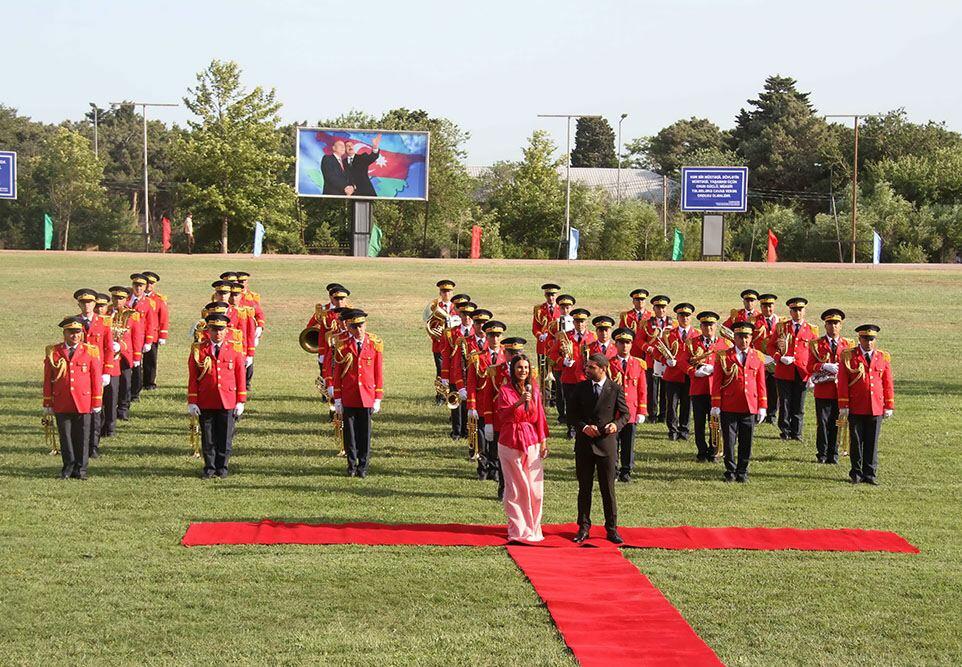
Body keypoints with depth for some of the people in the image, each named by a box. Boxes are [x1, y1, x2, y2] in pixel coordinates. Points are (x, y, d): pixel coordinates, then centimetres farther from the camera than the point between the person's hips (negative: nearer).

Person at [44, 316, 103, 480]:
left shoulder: (90, 352, 2)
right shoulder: (53, 352, 3)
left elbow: (97, 378, 4)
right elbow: (48, 379, 6)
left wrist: (97, 402, 1)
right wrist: (48, 404, 4)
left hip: (83, 403, -1)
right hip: (61, 404, 1)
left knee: (82, 437, 3)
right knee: (65, 436, 6)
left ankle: (80, 469, 12)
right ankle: (69, 466, 18)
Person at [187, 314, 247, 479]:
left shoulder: (235, 350, 4)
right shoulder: (198, 350, 2)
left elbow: (241, 376, 5)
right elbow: (192, 377, 2)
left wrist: (241, 401, 0)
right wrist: (192, 402, -3)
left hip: (228, 402, 0)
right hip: (205, 403, 0)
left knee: (225, 439, 4)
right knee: (208, 439, 5)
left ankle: (222, 467, 16)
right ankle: (209, 467, 15)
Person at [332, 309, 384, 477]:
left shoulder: (375, 345, 1)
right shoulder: (343, 347, 0)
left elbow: (379, 373, 3)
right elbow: (337, 374, 5)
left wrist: (378, 398, 1)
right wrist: (337, 399, 1)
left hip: (367, 398, 0)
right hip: (348, 398, 0)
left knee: (365, 432, 4)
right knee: (350, 432, 5)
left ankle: (363, 466, 13)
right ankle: (352, 465, 16)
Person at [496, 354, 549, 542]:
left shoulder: (534, 391, 10)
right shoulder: (505, 390, -1)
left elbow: (539, 417, 12)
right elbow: (503, 416, -13)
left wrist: (543, 441, 5)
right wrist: (519, 403, -26)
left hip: (532, 443, 3)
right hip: (511, 442, -3)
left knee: (534, 487, 0)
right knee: (515, 488, -2)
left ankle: (532, 527, 11)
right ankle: (518, 529, 4)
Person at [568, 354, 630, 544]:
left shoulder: (615, 389, -2)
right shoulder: (579, 389, 3)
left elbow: (625, 414, 5)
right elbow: (571, 415, 4)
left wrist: (616, 425, -16)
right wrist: (584, 427, -15)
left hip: (606, 443, -2)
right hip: (584, 443, 2)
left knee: (608, 488, 3)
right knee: (584, 488, 8)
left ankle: (611, 528, 12)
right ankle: (583, 527, 16)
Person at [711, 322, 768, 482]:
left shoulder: (758, 357, 9)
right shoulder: (723, 356, 3)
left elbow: (761, 383, 10)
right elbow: (716, 382, 2)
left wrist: (762, 407, 5)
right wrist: (716, 405, -4)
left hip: (750, 407, 2)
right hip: (729, 407, -2)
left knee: (746, 442, 4)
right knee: (729, 441, 2)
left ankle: (742, 472, 15)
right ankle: (730, 471, 14)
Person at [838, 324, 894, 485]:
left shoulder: (883, 357, 9)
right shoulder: (848, 356, 1)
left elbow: (888, 383, 10)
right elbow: (842, 382, -1)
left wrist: (889, 406, 6)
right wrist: (843, 406, -6)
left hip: (876, 408, 2)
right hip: (856, 409, -2)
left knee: (872, 443, 4)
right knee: (856, 441, 4)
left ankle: (870, 474, 11)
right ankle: (856, 473, 14)